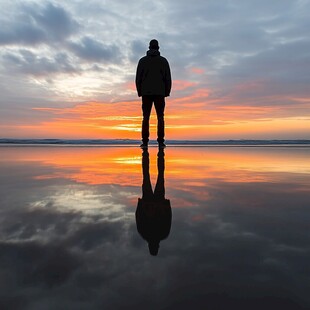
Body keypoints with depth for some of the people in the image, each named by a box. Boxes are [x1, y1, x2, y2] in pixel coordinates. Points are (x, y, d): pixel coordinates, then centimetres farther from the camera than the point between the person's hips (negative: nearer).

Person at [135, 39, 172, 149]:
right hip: (159, 93, 0)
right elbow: (168, 78, -1)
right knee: (160, 117, 2)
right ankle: (161, 142, -4)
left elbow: (138, 78, 2)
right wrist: (167, 92, 7)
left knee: (146, 117, 2)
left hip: (146, 93, 1)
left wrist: (139, 92, 10)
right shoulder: (163, 60, 4)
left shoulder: (142, 60, 5)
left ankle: (145, 142, -4)